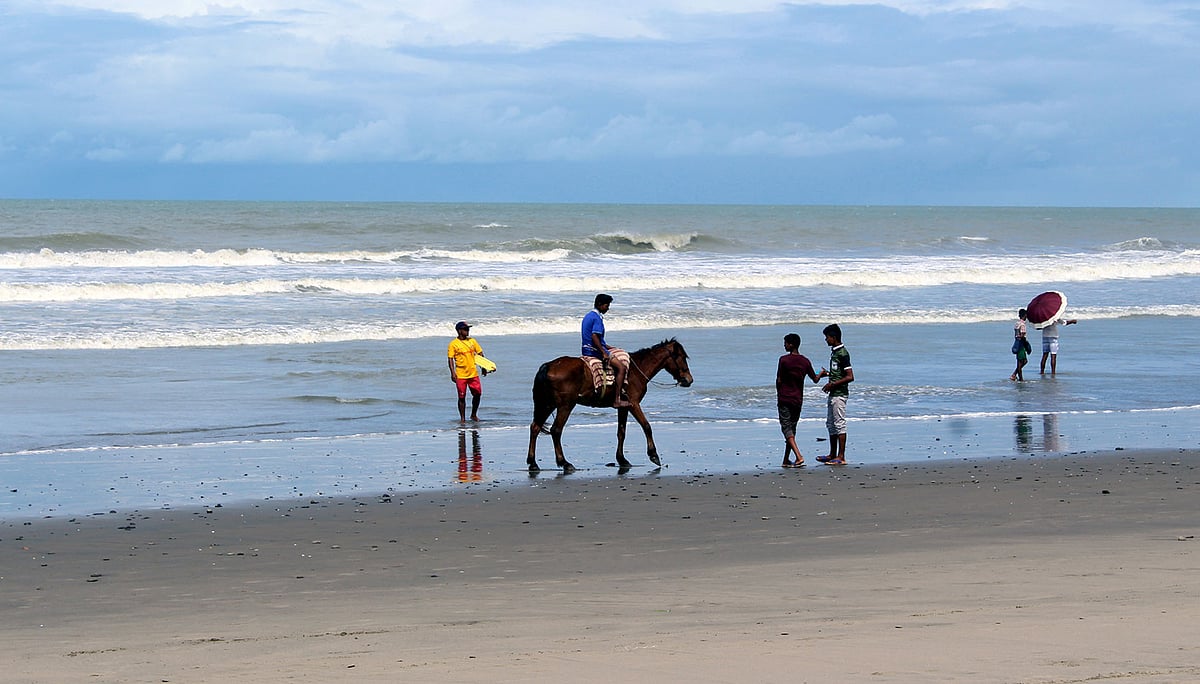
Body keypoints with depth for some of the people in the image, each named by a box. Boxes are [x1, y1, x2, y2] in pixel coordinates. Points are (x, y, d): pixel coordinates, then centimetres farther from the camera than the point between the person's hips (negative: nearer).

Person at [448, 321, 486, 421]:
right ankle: (462, 418, 9)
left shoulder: (472, 341, 8)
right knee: (462, 397, 0)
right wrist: (452, 373, -16)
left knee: (477, 394, 4)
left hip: (473, 374, 4)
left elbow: (480, 354, 14)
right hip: (461, 375, -4)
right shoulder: (453, 344, -5)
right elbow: (450, 359, -6)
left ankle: (474, 415, 22)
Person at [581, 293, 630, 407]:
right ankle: (617, 400, -24)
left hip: (587, 350, 11)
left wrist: (609, 348, 24)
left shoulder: (589, 316, 17)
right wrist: (604, 353, -23)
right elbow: (594, 337, -25)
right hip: (595, 351, -11)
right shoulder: (597, 318, -14)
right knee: (621, 367, -15)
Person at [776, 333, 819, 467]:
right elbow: (815, 379, 11)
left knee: (786, 429, -5)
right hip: (798, 400, 5)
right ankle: (786, 460, 18)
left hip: (784, 399, -5)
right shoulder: (805, 361, 2)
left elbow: (779, 380, -9)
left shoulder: (784, 360, -11)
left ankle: (799, 456, -23)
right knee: (792, 428, 14)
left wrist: (778, 396, 7)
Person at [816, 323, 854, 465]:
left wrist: (832, 384, -20)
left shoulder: (843, 354, -17)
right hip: (833, 394, 11)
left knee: (839, 424, -7)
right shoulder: (834, 351, 13)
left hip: (840, 394, -11)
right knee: (830, 424, 16)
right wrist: (826, 373, 13)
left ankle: (841, 457, -5)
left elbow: (850, 377, -21)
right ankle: (832, 455, 24)